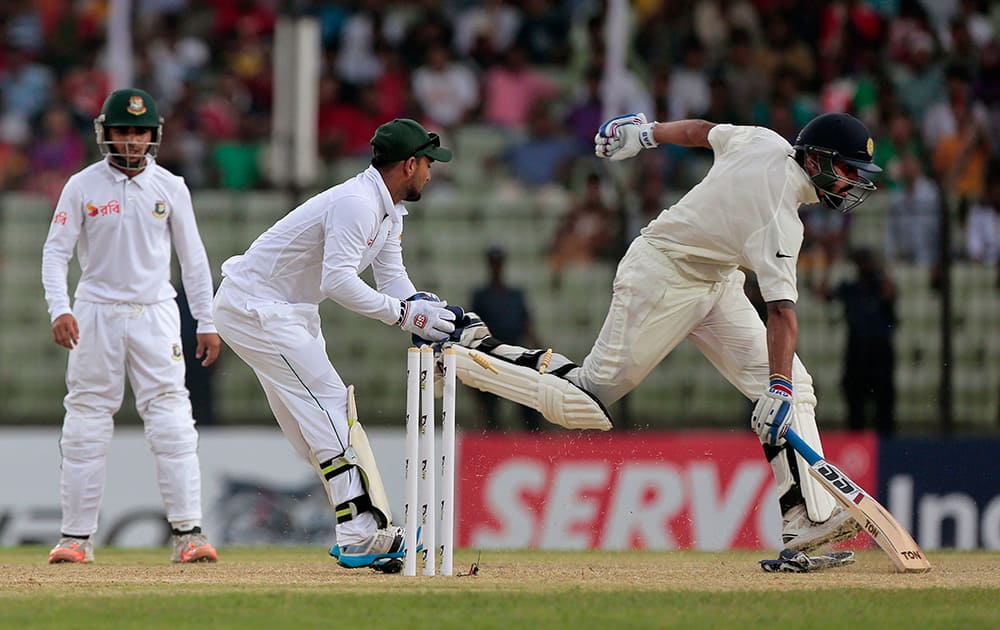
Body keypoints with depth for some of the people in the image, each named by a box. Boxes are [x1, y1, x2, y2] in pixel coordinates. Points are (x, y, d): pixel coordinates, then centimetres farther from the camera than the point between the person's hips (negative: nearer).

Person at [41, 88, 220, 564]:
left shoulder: (169, 187, 4)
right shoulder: (83, 187, -1)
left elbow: (192, 257, 9)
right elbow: (56, 251, -2)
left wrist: (206, 323, 6)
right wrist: (59, 308, -18)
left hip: (155, 314, 0)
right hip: (96, 314, 0)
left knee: (172, 423, -9)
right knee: (86, 425, 1)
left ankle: (187, 533, -10)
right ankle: (76, 537, 7)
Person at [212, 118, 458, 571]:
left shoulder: (388, 211, 10)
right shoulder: (357, 203, -24)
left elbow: (393, 280, 4)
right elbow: (338, 281, -34)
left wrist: (428, 313, -15)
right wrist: (404, 314, -33)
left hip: (289, 313, 11)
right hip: (254, 308, -11)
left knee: (326, 416, 9)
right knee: (328, 403, -14)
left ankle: (368, 535, 9)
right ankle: (360, 534, -19)